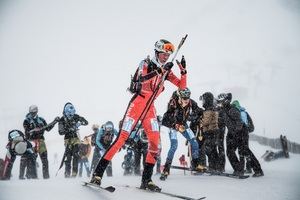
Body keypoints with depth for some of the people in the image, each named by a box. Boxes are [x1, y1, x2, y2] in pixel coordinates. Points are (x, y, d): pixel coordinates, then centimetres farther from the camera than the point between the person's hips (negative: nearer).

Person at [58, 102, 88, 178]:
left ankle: (74, 173, -8)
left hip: (75, 138, 2)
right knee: (68, 156, -11)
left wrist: (80, 123, -24)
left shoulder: (76, 117, -5)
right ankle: (67, 173, -5)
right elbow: (60, 132, -17)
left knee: (75, 155, -9)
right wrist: (69, 130, -31)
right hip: (68, 138, -1)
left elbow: (86, 122, -2)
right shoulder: (62, 120, -11)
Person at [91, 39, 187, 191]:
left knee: (155, 141, -9)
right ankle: (98, 173, -10)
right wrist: (160, 71, -32)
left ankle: (146, 180, -3)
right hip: (137, 104, -5)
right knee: (122, 137, -14)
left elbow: (182, 86, 9)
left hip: (150, 108, 5)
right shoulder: (145, 64, -5)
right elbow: (141, 79, -25)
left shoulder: (166, 71, 10)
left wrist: (183, 71, -7)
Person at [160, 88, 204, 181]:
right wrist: (176, 126, -41)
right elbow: (164, 121, -34)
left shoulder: (191, 103, -20)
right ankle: (166, 169, -15)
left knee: (194, 141, -1)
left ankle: (195, 164, 15)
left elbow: (199, 112, 0)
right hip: (173, 125, -5)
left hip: (183, 124, 5)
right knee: (174, 146, -20)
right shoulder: (172, 104, -34)